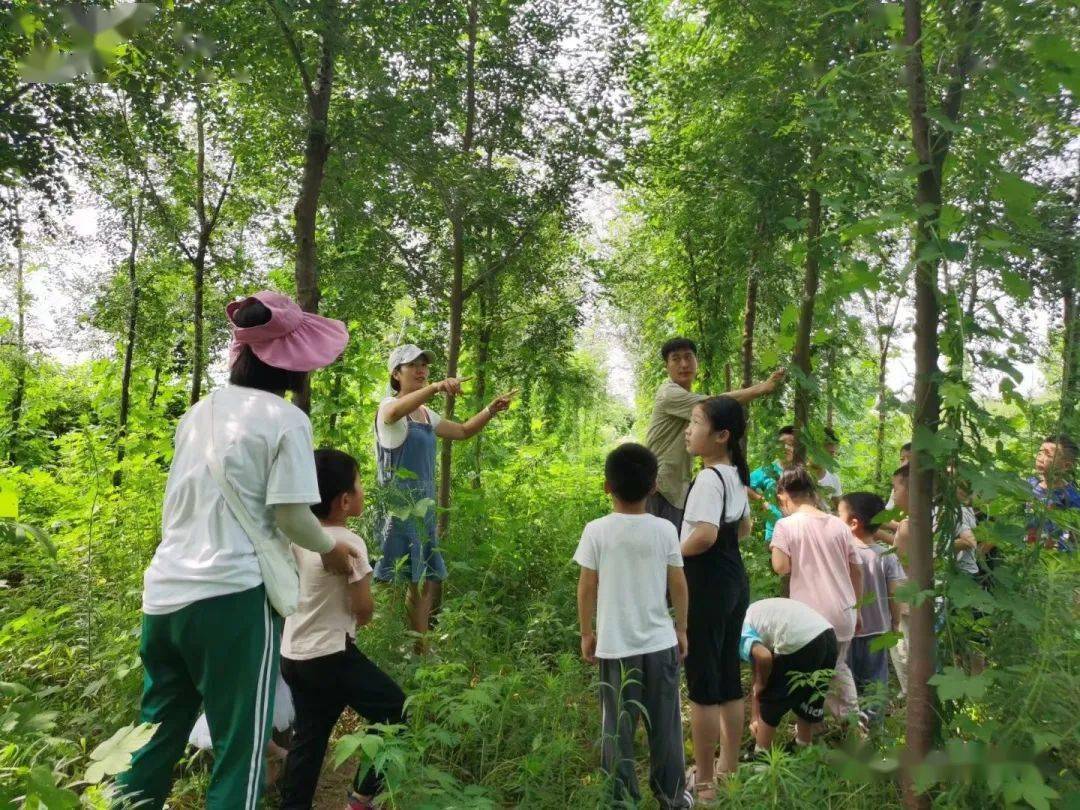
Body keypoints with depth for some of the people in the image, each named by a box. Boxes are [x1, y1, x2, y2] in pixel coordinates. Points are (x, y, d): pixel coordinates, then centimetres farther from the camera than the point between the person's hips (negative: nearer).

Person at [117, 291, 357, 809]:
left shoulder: (198, 413, 13)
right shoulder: (285, 419, -8)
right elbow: (291, 514, -10)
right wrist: (331, 550, 8)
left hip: (165, 591, 7)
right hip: (231, 594, -7)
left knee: (155, 742, 18)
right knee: (239, 751, 6)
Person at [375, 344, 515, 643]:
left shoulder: (426, 414, 15)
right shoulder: (389, 407, -8)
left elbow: (463, 431, 27)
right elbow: (395, 411, -34)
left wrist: (491, 410, 12)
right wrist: (437, 387, -50)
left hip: (423, 509, 8)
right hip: (398, 508, -8)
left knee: (429, 584, 13)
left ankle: (419, 652, 25)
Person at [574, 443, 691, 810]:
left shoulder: (597, 531, -10)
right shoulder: (665, 529, -6)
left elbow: (586, 588, -7)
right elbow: (678, 585, -1)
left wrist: (586, 633, 6)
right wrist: (681, 629, 12)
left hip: (616, 645, -2)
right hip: (660, 642, 2)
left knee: (617, 726, 12)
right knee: (665, 724, 16)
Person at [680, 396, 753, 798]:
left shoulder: (708, 479, -21)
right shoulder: (736, 475, 9)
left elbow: (705, 534, -32)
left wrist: (673, 553, -17)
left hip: (707, 584, -10)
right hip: (734, 580, 10)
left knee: (702, 682, 2)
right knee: (729, 678, 18)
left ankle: (704, 781, 15)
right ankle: (729, 768, 32)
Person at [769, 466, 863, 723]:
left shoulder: (786, 525, -8)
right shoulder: (839, 524, 4)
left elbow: (781, 567, -15)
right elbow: (857, 571, 8)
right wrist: (857, 608, 20)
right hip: (843, 612, 4)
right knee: (838, 667, 23)